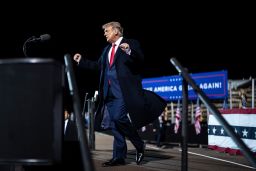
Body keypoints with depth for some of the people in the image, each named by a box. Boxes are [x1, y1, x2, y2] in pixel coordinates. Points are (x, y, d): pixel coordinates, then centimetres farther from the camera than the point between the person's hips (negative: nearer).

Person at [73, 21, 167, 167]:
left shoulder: (131, 44, 1)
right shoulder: (107, 49, 22)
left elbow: (141, 60, -11)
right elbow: (98, 66, 30)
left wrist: (130, 51, -27)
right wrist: (81, 61, 27)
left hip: (124, 91, -7)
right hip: (110, 92, 7)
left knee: (118, 117, -21)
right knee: (115, 123, 6)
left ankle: (139, 145, -1)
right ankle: (119, 157, 11)